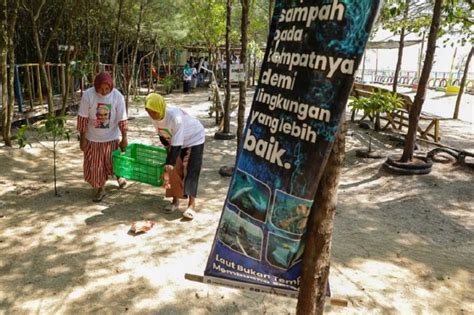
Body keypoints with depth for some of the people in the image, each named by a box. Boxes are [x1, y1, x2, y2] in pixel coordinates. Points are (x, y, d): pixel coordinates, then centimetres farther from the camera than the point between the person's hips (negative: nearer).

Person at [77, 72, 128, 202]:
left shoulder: (118, 96, -16)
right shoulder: (88, 95, -17)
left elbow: (122, 119, -9)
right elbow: (82, 118, -11)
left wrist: (124, 138, -5)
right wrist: (82, 138, -8)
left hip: (111, 137, 0)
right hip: (93, 138, 0)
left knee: (112, 162, 11)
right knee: (95, 165, 8)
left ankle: (119, 175, 45)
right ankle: (100, 189, 28)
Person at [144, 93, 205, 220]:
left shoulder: (175, 117, -39)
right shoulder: (154, 117, -18)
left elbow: (176, 146, -38)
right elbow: (162, 135, 2)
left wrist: (167, 168, -38)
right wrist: (168, 148, -5)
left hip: (194, 139, -6)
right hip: (175, 141, 7)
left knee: (190, 172, -12)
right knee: (174, 170, 4)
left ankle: (192, 205, -8)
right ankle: (175, 201, 17)